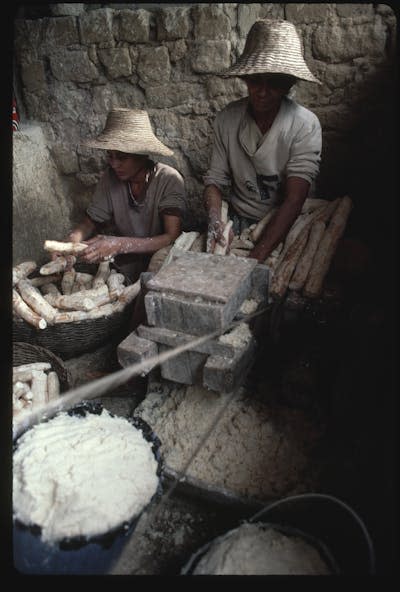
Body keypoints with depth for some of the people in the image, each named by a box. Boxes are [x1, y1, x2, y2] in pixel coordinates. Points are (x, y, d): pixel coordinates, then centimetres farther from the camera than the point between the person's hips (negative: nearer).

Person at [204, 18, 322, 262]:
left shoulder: (305, 125, -13)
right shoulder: (227, 119, -1)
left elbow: (294, 199, -21)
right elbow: (215, 180, 2)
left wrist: (257, 257, -31)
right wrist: (215, 219, -21)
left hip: (285, 225, -3)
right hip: (237, 222, 3)